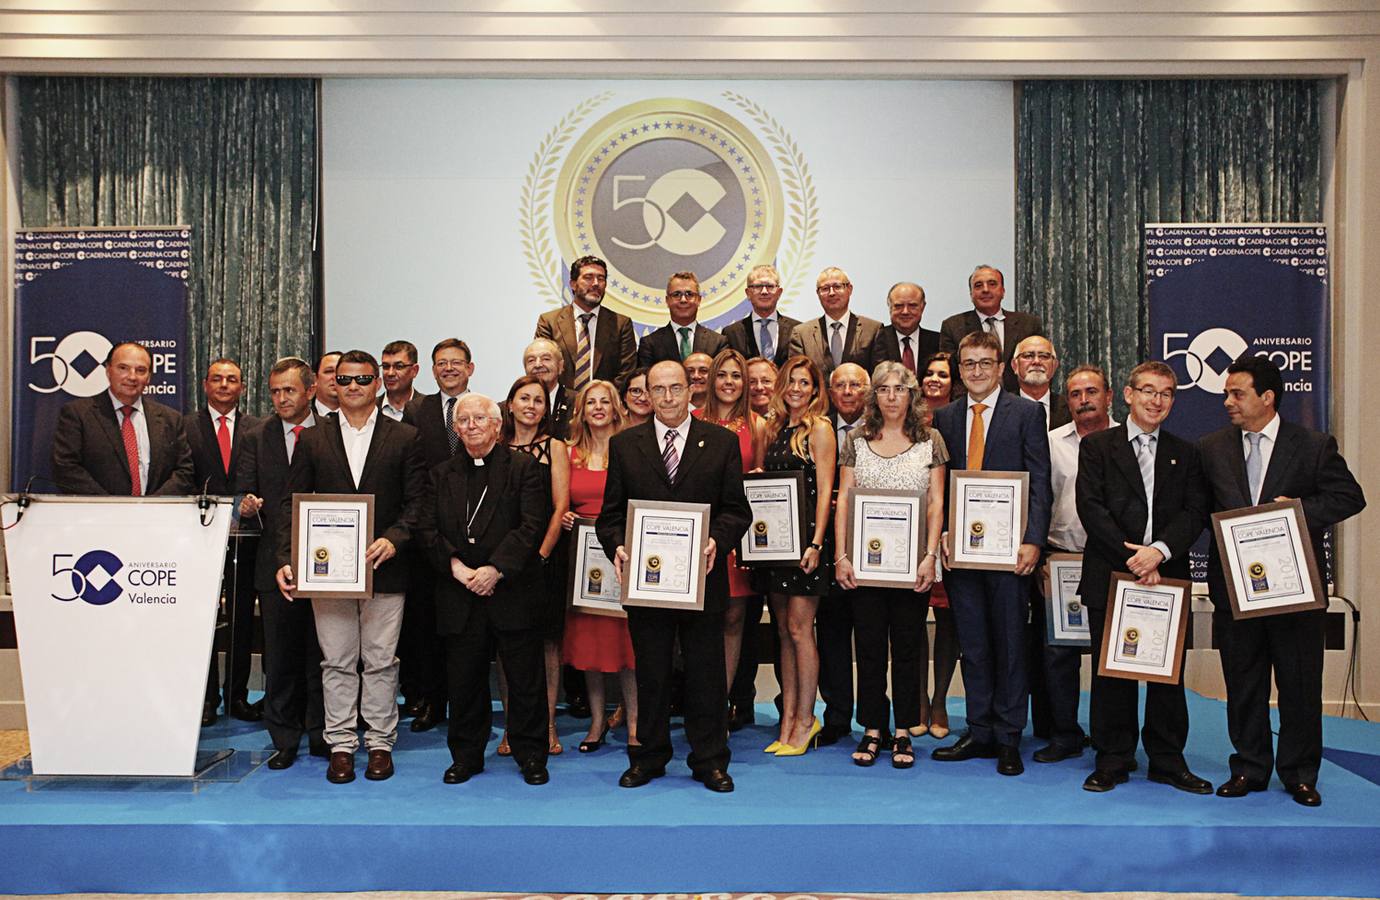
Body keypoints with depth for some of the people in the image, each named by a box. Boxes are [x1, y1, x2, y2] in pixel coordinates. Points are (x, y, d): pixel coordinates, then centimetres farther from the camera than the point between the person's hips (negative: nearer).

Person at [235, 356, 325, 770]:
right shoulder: (256, 438, 9)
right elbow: (244, 492, 5)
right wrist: (248, 506, -18)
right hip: (276, 561, 1)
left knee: (321, 652, 6)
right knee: (279, 654, 6)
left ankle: (321, 733, 19)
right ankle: (285, 739, 18)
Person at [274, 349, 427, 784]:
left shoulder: (404, 438, 4)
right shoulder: (312, 439, 8)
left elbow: (417, 501, 0)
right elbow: (292, 504, 5)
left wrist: (393, 538, -16)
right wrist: (287, 560, -6)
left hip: (384, 569, -1)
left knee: (381, 662, 6)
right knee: (337, 663, 8)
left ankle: (380, 743, 18)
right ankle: (341, 745, 19)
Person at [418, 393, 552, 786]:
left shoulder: (524, 467, 0)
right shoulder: (442, 474, 12)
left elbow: (532, 526, -9)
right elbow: (428, 528, 5)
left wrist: (496, 569, -16)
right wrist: (455, 565, -9)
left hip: (512, 591, -3)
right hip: (460, 596, 3)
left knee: (525, 680, 4)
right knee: (463, 680, 10)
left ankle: (531, 755, 19)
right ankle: (465, 756, 26)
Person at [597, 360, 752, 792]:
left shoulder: (722, 442, 3)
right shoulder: (624, 444, 6)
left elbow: (737, 509, 2)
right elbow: (611, 512, 6)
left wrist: (718, 539, -16)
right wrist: (616, 545, -13)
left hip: (702, 577, -1)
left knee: (706, 672, 8)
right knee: (650, 673, 12)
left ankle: (709, 760, 21)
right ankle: (648, 757, 26)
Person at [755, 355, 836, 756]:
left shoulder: (819, 428, -4)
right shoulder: (774, 427, 15)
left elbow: (824, 491, -9)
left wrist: (815, 543, -16)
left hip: (805, 538, -7)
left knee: (799, 629, -5)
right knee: (783, 630, 9)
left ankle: (805, 719, 5)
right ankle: (788, 720, 15)